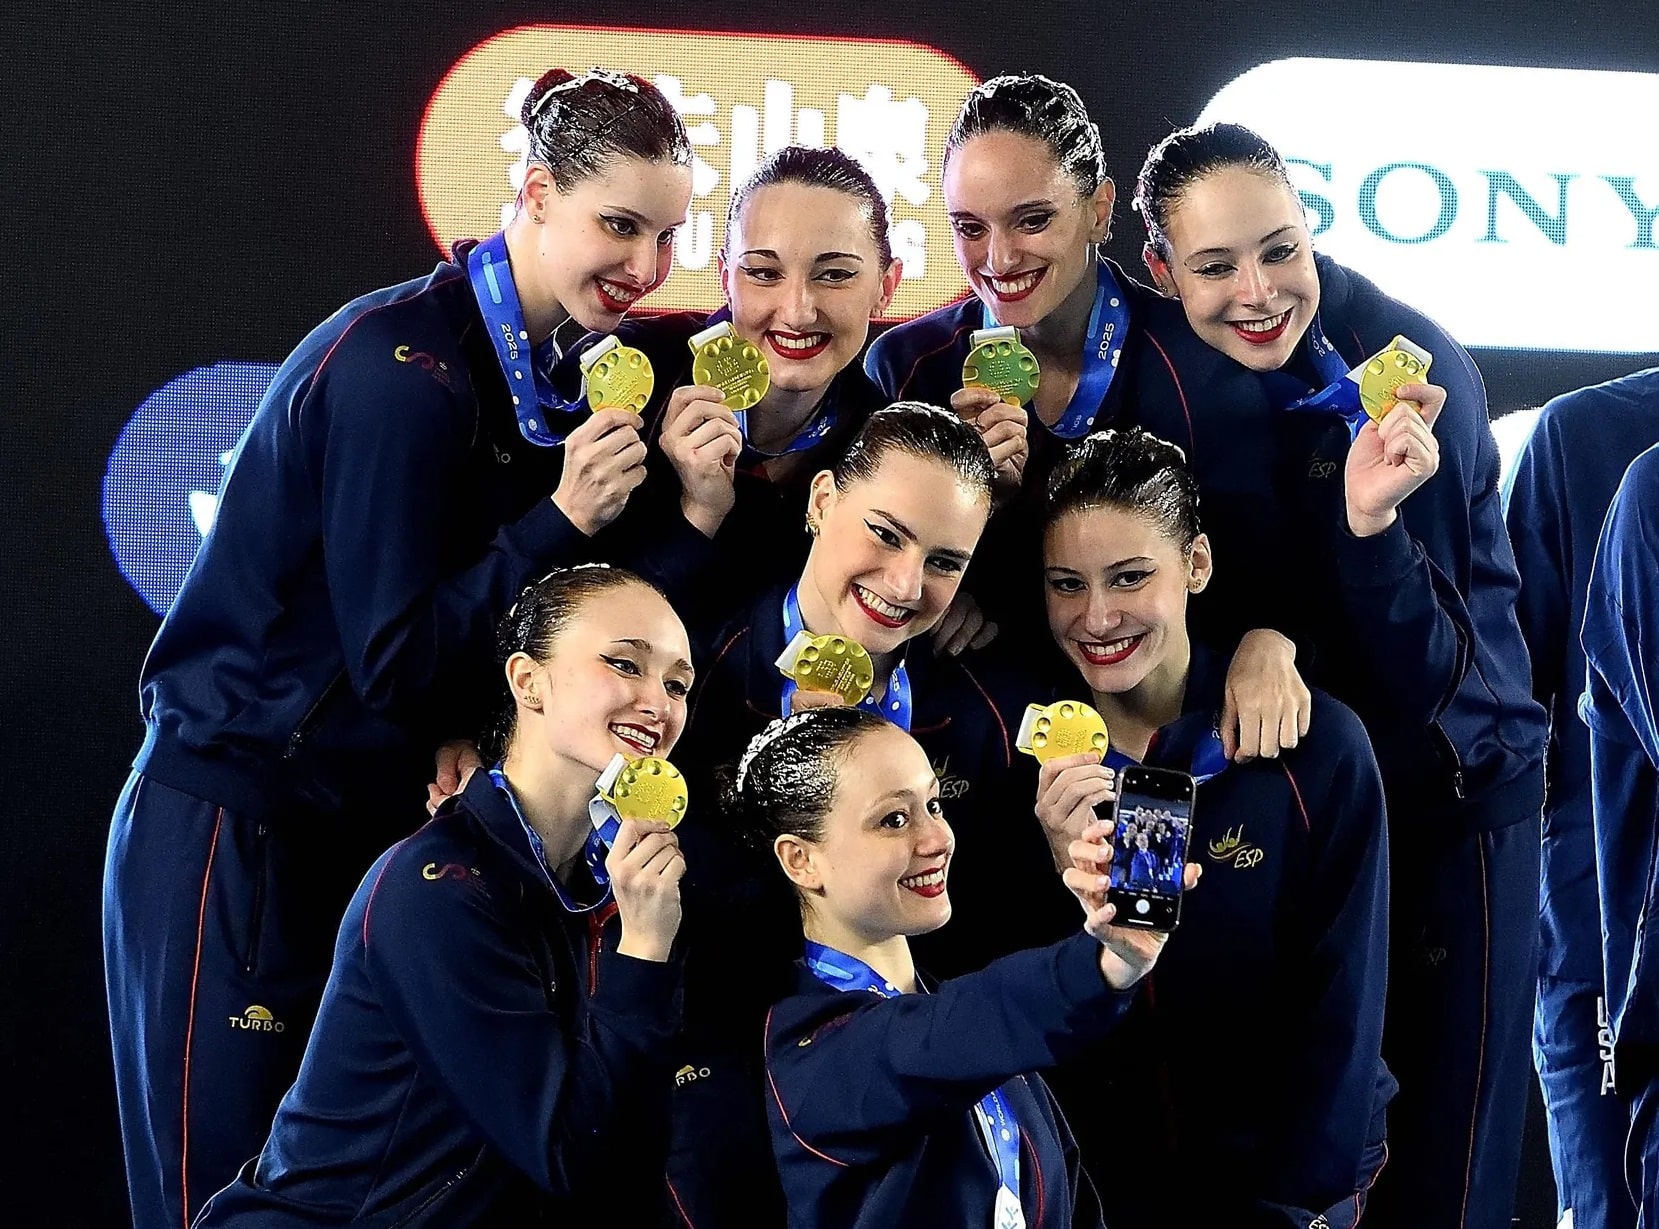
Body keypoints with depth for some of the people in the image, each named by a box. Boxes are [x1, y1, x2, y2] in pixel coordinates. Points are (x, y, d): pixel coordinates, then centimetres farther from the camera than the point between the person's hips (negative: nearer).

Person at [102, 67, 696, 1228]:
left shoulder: (556, 371, 6)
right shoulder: (405, 368, -19)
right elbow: (398, 663, -20)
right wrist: (565, 520, -27)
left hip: (377, 827, 8)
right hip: (242, 830, -8)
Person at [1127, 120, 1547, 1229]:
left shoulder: (1418, 369, -23)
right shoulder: (1159, 360, -13)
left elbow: (1422, 672, -23)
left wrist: (1371, 520, -38)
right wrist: (1261, 645, -19)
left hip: (1448, 789, -3)